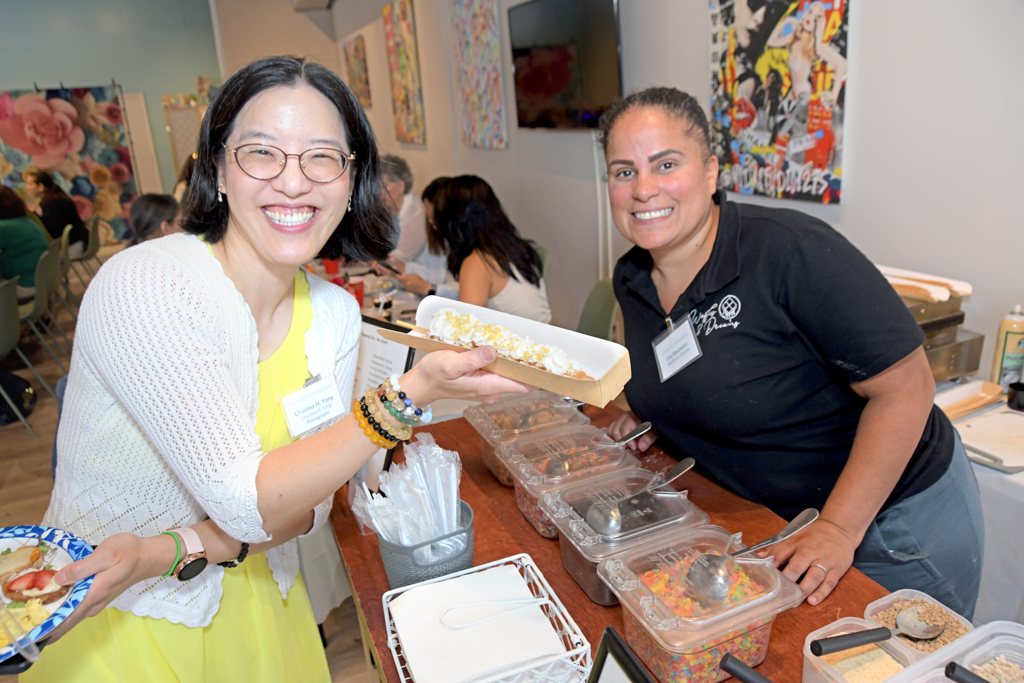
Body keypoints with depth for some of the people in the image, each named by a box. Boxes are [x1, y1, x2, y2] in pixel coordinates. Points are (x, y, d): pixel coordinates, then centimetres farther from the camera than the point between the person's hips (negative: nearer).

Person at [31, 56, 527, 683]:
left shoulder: (335, 314, -8)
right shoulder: (146, 284, -26)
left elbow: (308, 500, -6)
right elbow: (246, 502, -29)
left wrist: (170, 551, -22)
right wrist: (409, 396, -39)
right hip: (110, 626, -4)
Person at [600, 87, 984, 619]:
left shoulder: (792, 250, -26)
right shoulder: (631, 281, -5)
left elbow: (905, 387, -24)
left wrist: (838, 529, -25)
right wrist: (652, 415, -3)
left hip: (890, 518, -5)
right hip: (769, 518, 6)